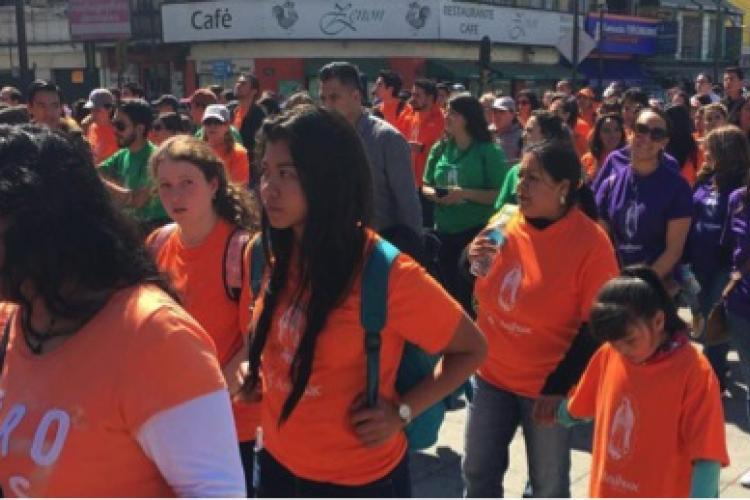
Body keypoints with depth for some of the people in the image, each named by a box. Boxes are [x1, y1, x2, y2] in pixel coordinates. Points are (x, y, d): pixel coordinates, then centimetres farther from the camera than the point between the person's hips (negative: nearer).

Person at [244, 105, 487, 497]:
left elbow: (471, 349, -9)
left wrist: (402, 411, -18)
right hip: (277, 466, 5)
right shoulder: (266, 256, -6)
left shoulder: (387, 273, -22)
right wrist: (255, 376, -3)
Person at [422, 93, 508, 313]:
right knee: (448, 291, 15)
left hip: (476, 232, -5)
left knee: (471, 295, 0)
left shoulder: (489, 152, -9)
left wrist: (465, 193, -22)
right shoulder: (440, 149, 5)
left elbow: (500, 195, -11)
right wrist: (434, 194, -9)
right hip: (444, 231, 5)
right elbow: (426, 186, 13)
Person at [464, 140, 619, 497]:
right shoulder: (504, 223, -3)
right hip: (490, 374, 5)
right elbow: (478, 292, 10)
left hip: (545, 385, -4)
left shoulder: (591, 242, -18)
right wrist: (473, 261, -12)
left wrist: (558, 386, -15)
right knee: (477, 471, 17)